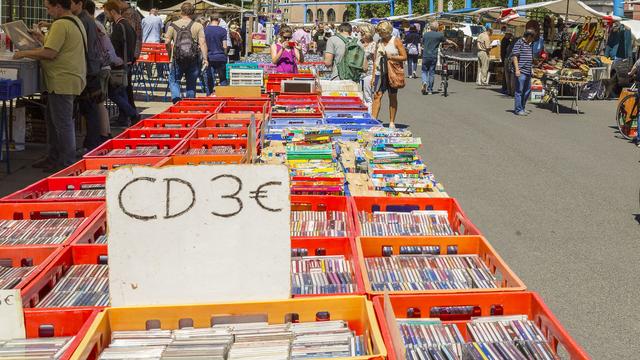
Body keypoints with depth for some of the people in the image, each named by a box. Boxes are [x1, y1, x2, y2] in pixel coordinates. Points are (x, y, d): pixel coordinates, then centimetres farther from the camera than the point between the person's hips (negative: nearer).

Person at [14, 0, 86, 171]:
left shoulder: (60, 25, -17)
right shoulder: (76, 21, 15)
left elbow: (50, 53, -22)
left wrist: (24, 53, -12)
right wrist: (41, 38, 20)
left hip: (62, 82, -11)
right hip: (71, 79, 11)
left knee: (63, 122, -3)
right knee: (52, 119, 19)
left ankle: (67, 163, 5)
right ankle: (53, 157, 27)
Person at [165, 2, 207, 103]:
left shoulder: (173, 25, 1)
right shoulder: (198, 26, -1)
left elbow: (167, 42, -1)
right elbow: (202, 42, -9)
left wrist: (170, 52, 16)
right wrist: (205, 58, -8)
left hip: (177, 58, 0)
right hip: (193, 59, 0)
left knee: (174, 80, 12)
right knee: (191, 83, 12)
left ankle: (176, 97, -12)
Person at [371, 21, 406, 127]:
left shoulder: (396, 41, 1)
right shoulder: (379, 42, 13)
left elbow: (404, 57, -3)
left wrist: (390, 57, -14)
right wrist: (373, 75, 10)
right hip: (380, 72, 3)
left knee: (393, 97, 4)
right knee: (377, 95, -7)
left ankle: (392, 122, 10)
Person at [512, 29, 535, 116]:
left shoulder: (530, 45, 18)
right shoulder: (519, 43, -8)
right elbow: (515, 56, -14)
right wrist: (517, 69, -21)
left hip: (528, 72, 9)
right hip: (521, 72, -9)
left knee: (527, 90, 13)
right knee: (519, 90, -4)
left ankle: (521, 108, 24)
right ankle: (518, 109, 1)